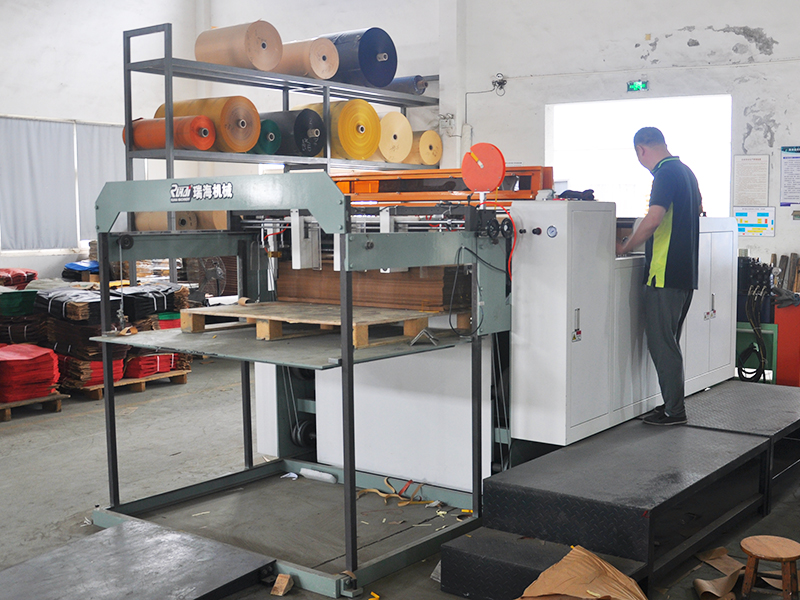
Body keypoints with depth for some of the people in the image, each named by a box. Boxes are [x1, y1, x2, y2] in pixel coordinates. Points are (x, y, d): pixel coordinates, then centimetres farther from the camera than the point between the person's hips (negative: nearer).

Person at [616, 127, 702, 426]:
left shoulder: (666, 173, -14)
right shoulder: (686, 171, 16)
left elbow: (654, 218, -26)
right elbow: (698, 208, 32)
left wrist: (626, 247, -15)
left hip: (666, 274, -10)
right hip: (686, 272, 10)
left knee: (661, 342, -4)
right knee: (669, 341, 16)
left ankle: (674, 410, 0)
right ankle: (673, 403, 21)